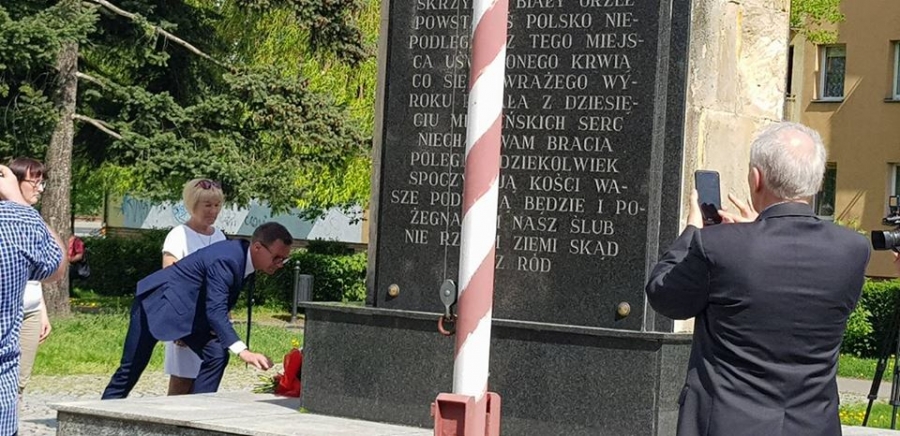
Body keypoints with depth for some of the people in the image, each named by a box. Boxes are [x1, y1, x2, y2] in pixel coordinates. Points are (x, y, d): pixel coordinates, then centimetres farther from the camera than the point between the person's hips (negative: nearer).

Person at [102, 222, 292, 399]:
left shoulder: (244, 258, -3)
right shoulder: (225, 260, -31)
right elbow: (216, 311, -40)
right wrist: (242, 351, -50)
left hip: (190, 312, 8)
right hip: (159, 302, -8)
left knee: (217, 355, -10)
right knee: (131, 368, 4)